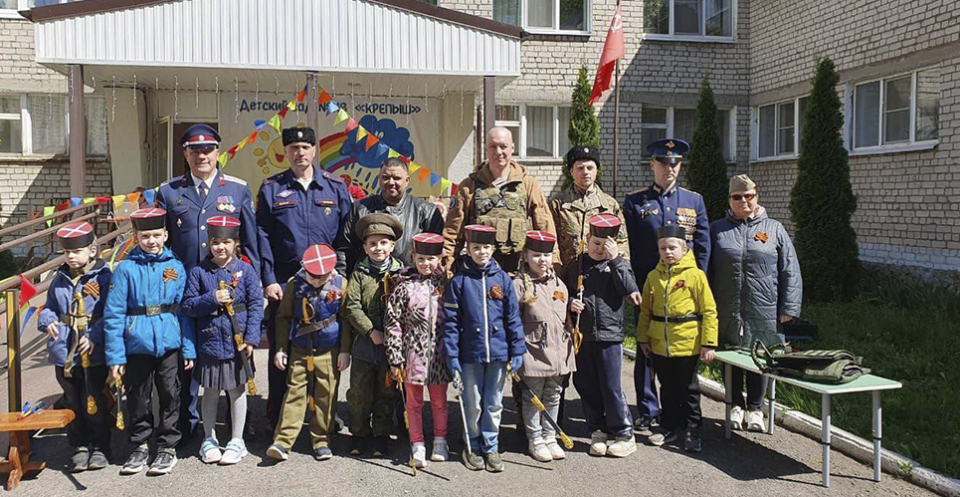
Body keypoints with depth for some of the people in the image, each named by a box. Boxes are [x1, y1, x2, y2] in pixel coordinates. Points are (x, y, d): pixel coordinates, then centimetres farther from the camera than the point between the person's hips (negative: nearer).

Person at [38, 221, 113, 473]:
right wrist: (48, 321, -4)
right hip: (64, 352, 5)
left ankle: (100, 447, 17)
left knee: (94, 402, 1)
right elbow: (49, 308, 18)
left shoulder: (104, 277, -7)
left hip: (94, 354, -5)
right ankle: (80, 447, 26)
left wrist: (94, 337, -21)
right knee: (72, 402, 13)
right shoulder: (60, 279, 10)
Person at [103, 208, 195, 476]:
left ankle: (167, 447, 21)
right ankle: (140, 446, 28)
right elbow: (113, 314, -3)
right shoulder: (125, 268, -2)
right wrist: (115, 356, -7)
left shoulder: (175, 266, 3)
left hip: (169, 343, 1)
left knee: (170, 394, 7)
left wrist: (189, 349, 0)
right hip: (137, 344, 0)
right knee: (138, 397, 11)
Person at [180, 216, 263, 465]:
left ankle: (236, 441, 23)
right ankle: (209, 439, 29)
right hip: (209, 341, 1)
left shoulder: (246, 270, -2)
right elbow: (187, 305, -1)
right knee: (210, 392, 12)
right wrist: (211, 300, -18)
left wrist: (251, 338, -11)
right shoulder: (198, 272, 0)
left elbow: (256, 305, -3)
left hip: (237, 342, -1)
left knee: (237, 390, 9)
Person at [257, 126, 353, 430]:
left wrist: (340, 277, -2)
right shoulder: (271, 189, 6)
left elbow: (346, 236, 6)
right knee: (281, 351, 5)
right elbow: (262, 237, 1)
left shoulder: (336, 187, 7)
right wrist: (268, 280, -7)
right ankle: (277, 417, 18)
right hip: (284, 285, 0)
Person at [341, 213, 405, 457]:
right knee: (359, 391, 6)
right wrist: (371, 331, -14)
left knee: (387, 392, 9)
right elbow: (352, 307, -5)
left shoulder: (401, 272, 3)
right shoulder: (359, 273, 3)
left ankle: (381, 435, 22)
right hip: (364, 342, 0)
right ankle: (360, 434, 22)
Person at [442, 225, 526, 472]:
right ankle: (473, 447, 26)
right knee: (473, 404, 10)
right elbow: (450, 321, -3)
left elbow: (513, 317, 5)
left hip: (498, 353, 2)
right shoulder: (459, 281, -3)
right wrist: (451, 355, -7)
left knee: (493, 403, 11)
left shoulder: (503, 279, 2)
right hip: (470, 354, -1)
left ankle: (491, 447, 25)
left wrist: (517, 350, 2)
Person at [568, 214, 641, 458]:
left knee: (611, 387, -1)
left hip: (609, 336, -4)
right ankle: (598, 431, 24)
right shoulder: (577, 265, 9)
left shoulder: (618, 264, 1)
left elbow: (629, 288, -17)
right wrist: (570, 303, -4)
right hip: (582, 335, 4)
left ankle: (623, 434, 13)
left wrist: (615, 259, -18)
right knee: (587, 387, 10)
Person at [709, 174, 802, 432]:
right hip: (726, 312, 1)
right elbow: (706, 269, 10)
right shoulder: (717, 229, 8)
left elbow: (790, 272, 6)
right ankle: (736, 406, 26)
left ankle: (755, 408, 22)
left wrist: (788, 309, 1)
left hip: (763, 312, -1)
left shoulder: (774, 229, 7)